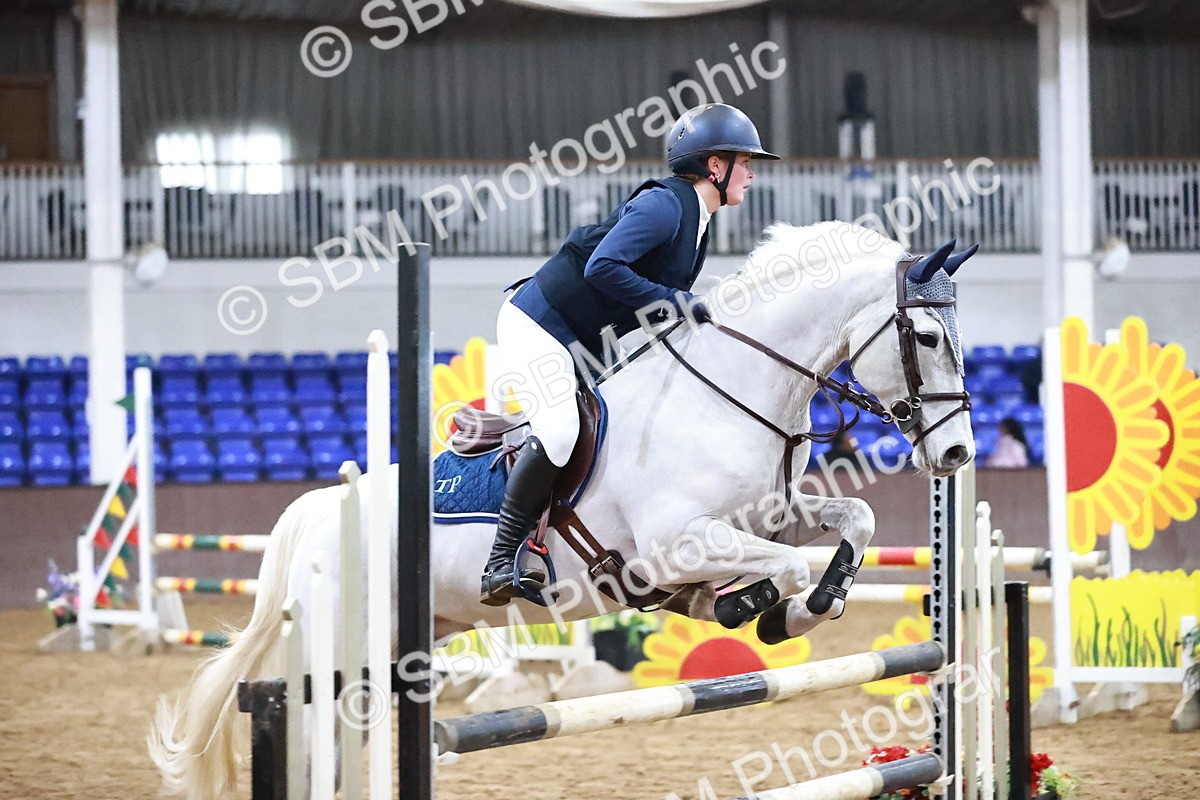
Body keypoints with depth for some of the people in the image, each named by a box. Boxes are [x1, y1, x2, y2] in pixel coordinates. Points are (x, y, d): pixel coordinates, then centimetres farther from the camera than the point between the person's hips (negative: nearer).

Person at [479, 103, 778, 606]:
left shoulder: (698, 222, 12)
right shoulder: (664, 204, -18)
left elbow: (665, 313, 14)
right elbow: (602, 268, -30)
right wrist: (674, 301, -26)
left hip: (582, 349, 11)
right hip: (535, 324, -11)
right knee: (560, 432, -24)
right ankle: (500, 563, -20)